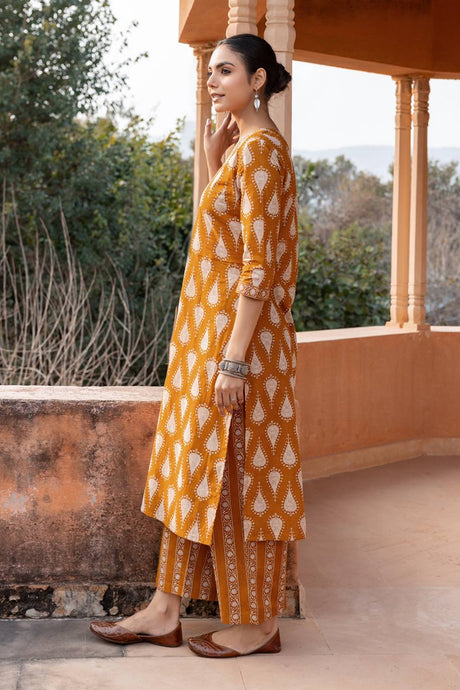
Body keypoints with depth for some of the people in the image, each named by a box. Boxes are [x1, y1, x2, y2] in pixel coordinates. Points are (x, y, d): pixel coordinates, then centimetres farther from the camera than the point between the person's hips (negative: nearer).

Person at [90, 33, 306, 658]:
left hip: (238, 335, -10)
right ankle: (165, 611, 20)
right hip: (209, 333, 10)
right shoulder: (242, 148, 16)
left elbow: (258, 263, -21)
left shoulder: (260, 148, -14)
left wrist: (234, 359, -23)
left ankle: (258, 623, 13)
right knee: (195, 469, 11)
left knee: (238, 472, -1)